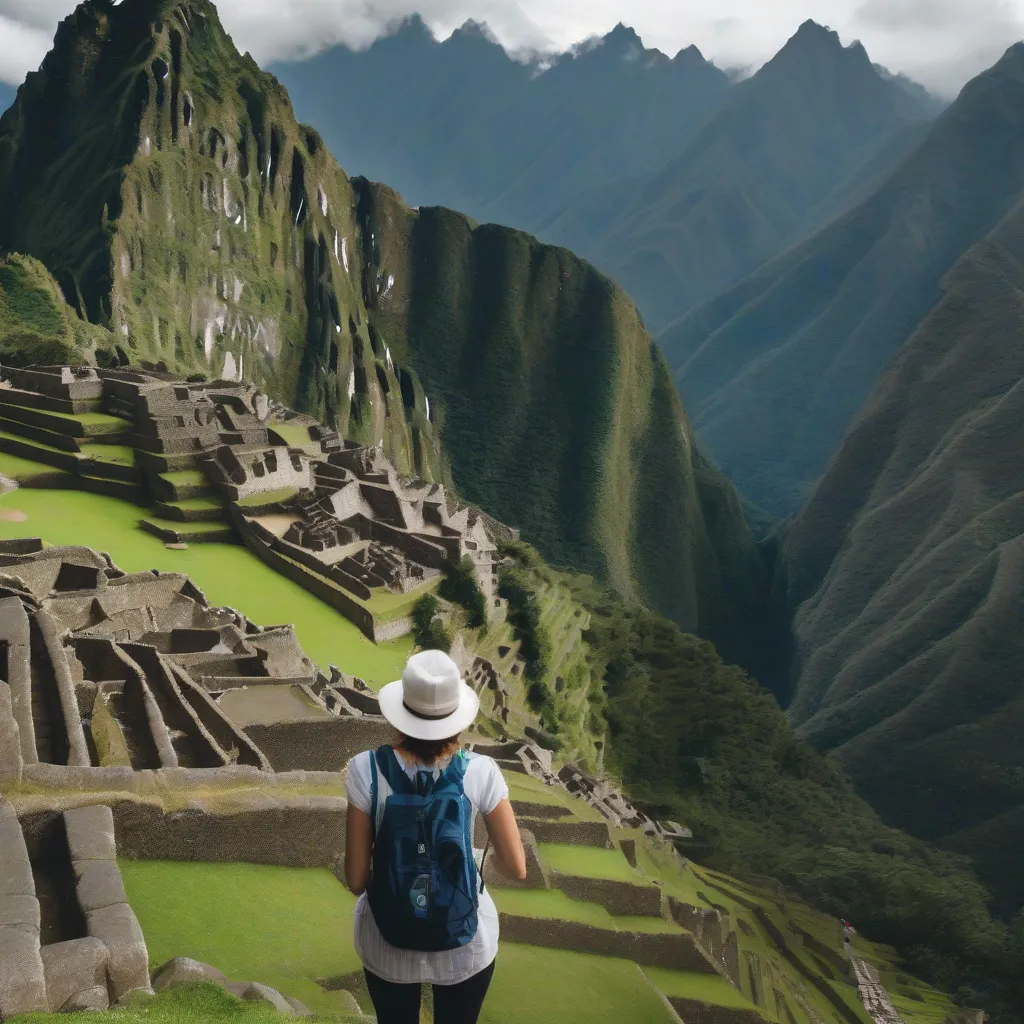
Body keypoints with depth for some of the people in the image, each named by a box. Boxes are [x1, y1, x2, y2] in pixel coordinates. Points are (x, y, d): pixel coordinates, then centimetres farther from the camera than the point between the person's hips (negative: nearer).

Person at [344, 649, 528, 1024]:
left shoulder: (367, 769, -21)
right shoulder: (479, 772, -20)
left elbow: (356, 879, -15)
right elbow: (516, 868, -11)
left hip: (388, 942, 0)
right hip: (465, 944, 0)